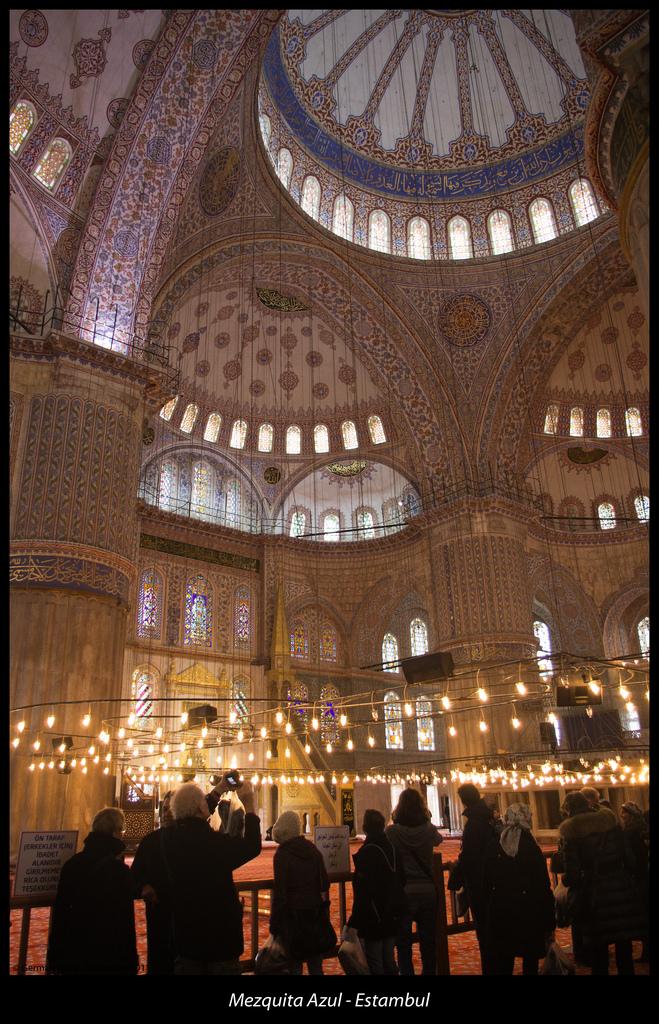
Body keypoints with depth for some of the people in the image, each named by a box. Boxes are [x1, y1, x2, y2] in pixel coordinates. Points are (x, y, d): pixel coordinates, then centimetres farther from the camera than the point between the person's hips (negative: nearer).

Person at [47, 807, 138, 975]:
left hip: (74, 951, 5)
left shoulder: (72, 863, -2)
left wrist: (54, 957, 14)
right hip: (108, 956, -5)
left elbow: (60, 910, 4)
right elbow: (125, 922, -16)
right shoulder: (119, 871, -18)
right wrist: (129, 964, -7)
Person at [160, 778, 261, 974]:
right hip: (220, 934, -5)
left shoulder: (168, 837, -10)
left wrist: (218, 792, 15)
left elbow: (192, 827, 12)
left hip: (184, 932, 5)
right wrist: (249, 805, -3)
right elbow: (253, 846, -12)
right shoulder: (215, 842, -27)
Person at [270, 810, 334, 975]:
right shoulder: (312, 849, 2)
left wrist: (274, 926, -7)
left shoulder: (282, 854, -14)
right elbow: (324, 883, 6)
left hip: (293, 915, -5)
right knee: (316, 966, 16)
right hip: (315, 912, 5)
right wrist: (323, 910, 14)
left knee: (294, 965, 6)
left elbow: (280, 893, -14)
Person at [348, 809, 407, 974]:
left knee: (374, 963, 5)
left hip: (374, 916, -7)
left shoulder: (367, 852, -19)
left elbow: (363, 891, -22)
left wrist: (354, 922, -16)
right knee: (388, 959, 17)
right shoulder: (392, 847, 1)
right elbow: (402, 879, 10)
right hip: (393, 915, 7)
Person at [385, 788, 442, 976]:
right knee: (428, 942, 17)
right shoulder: (429, 829, -5)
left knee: (404, 944, 11)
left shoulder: (391, 832, -14)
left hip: (403, 892, -2)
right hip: (428, 891, 3)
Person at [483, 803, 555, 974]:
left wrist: (488, 916, 12)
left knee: (502, 964, 15)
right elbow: (543, 889, -13)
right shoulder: (532, 850, -15)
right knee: (530, 962, 14)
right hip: (528, 914, -3)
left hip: (500, 914, 3)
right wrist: (548, 923, -4)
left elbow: (487, 885, 2)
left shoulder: (493, 849, -4)